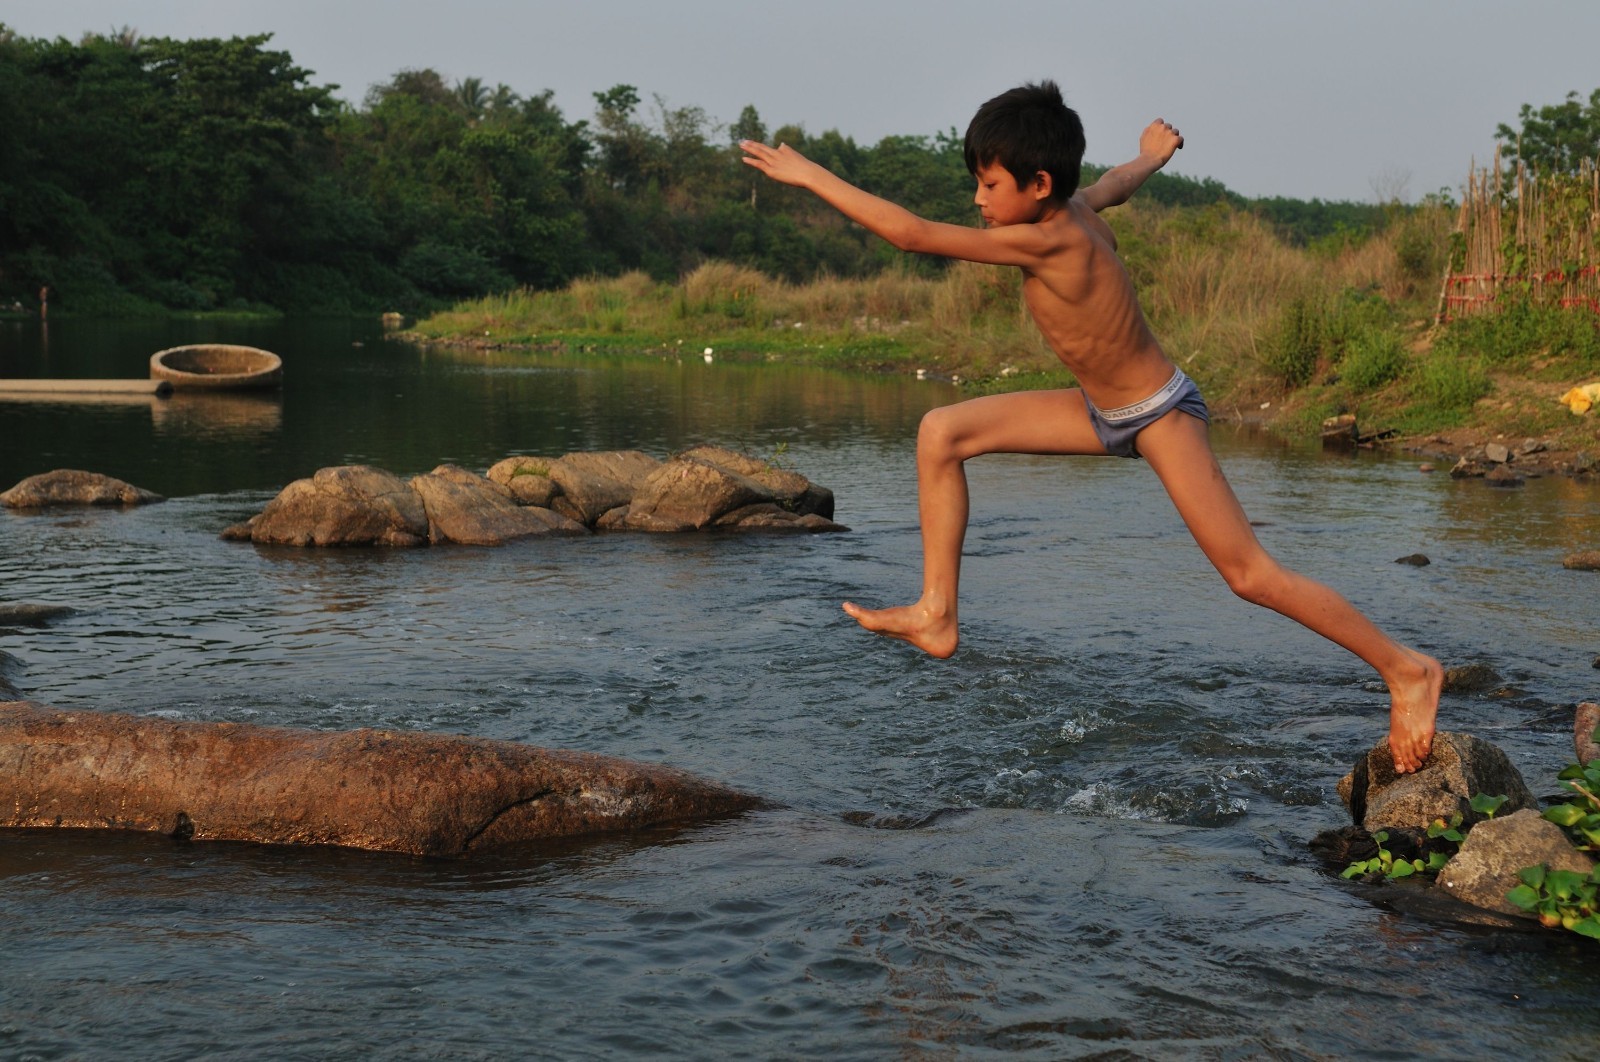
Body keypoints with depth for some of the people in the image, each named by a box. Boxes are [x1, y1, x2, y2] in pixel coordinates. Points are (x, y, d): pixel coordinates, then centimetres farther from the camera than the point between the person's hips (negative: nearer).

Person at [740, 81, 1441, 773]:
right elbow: (1118, 181, 19)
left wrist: (810, 175, -24)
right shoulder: (1076, 206, -6)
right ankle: (937, 617, 3)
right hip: (1104, 411, 9)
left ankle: (1406, 671, 6)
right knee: (942, 434, 0)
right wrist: (1153, 156, 43)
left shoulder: (1048, 241, -29)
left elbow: (910, 233, -30)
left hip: (1160, 414, -9)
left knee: (1249, 575, -8)